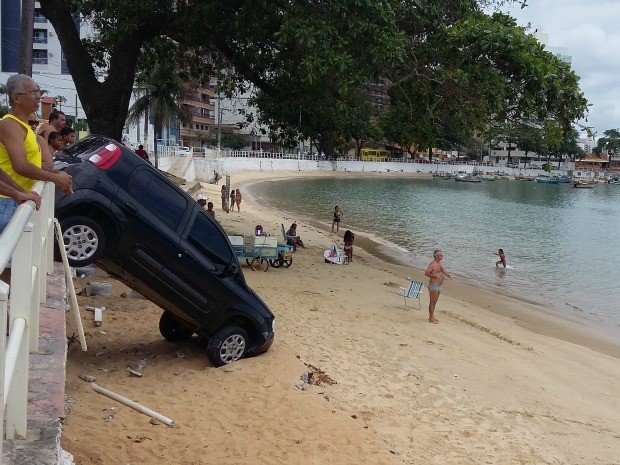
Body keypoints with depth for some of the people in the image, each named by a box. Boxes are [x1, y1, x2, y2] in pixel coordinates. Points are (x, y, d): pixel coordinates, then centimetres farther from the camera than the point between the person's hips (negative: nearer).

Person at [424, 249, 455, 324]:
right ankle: (431, 318, 3)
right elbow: (426, 273, -24)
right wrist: (435, 276, -35)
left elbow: (444, 271, 17)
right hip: (433, 285, -9)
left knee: (434, 302, 16)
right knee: (432, 302, -3)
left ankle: (431, 316, 25)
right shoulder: (433, 264, -16)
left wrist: (450, 276, 0)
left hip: (438, 286, 9)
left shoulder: (440, 264, 13)